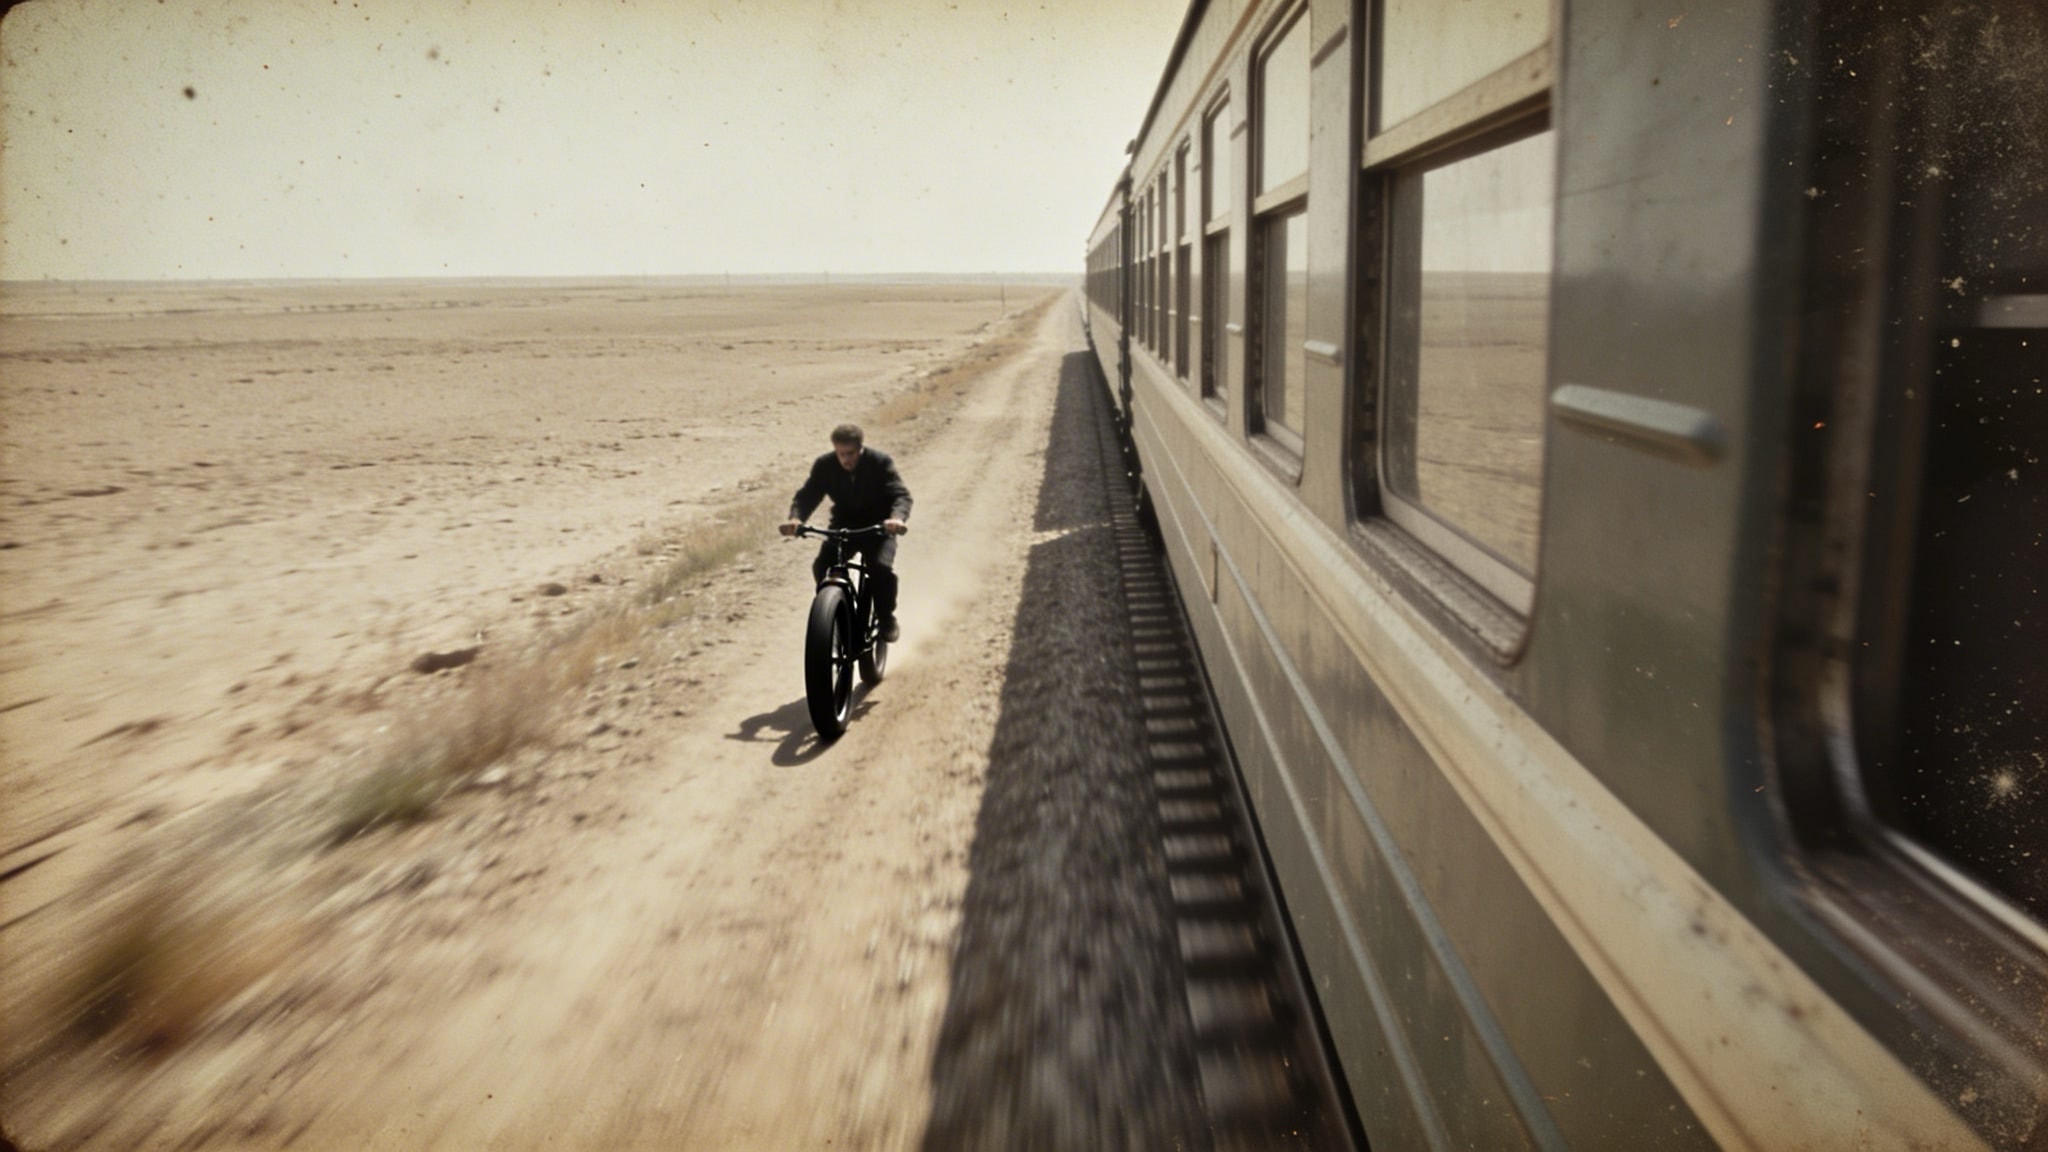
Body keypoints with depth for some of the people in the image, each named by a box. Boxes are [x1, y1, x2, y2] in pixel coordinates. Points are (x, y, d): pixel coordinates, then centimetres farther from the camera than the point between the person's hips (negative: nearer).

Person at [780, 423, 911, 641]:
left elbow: (901, 495, -26)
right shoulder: (824, 465, -11)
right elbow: (806, 495, -17)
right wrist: (795, 518, -40)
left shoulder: (880, 462, -18)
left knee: (881, 567, -29)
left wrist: (898, 517, -50)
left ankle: (887, 618, -3)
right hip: (843, 527, 3)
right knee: (821, 567, -23)